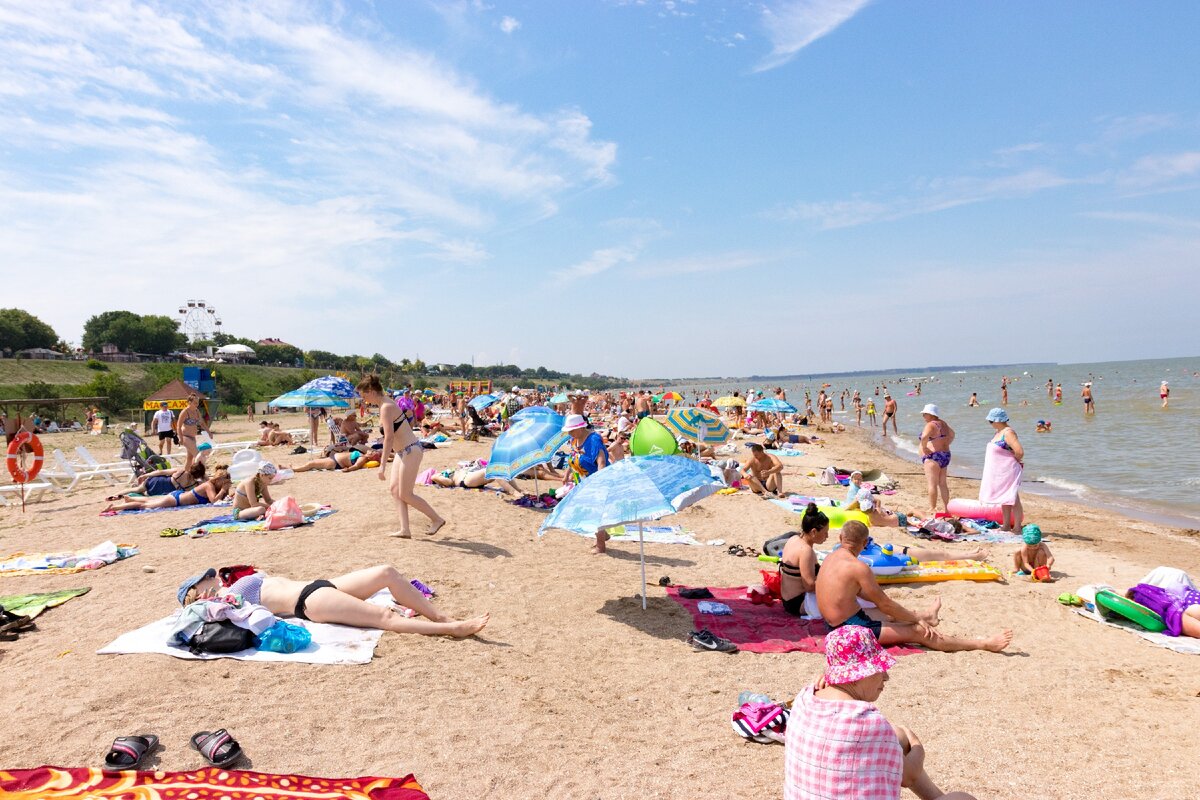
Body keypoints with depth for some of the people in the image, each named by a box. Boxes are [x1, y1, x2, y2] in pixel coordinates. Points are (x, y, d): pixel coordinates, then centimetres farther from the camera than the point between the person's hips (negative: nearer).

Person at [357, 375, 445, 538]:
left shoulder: (386, 407, -19)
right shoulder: (386, 404, 11)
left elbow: (389, 437, -28)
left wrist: (383, 465, -30)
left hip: (411, 451, -10)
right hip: (403, 452, 10)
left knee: (405, 495, -3)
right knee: (394, 489, 7)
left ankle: (437, 519, 9)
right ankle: (405, 530, 8)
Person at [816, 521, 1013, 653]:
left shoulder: (831, 557, 6)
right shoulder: (858, 567, -21)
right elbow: (884, 604, -14)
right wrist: (916, 619, 1)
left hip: (834, 623, 9)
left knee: (888, 614, 30)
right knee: (918, 632, -2)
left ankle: (924, 614, 59)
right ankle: (984, 644, 6)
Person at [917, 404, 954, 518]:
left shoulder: (930, 425, -16)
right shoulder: (942, 423, 12)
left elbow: (924, 436, -34)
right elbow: (952, 434, 26)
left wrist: (923, 447, -18)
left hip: (933, 456, -9)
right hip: (945, 455, 9)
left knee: (932, 484, -7)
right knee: (943, 483, 14)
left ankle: (932, 510, -8)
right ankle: (946, 508, 19)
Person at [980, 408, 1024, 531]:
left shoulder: (1008, 433, -18)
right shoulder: (999, 432, 11)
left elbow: (1020, 452, -25)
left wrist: (1015, 461, -8)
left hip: (1008, 471, -10)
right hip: (999, 472, 10)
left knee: (1012, 499, -4)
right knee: (1004, 499, 15)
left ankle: (1017, 527, 1)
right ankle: (1007, 525, 24)